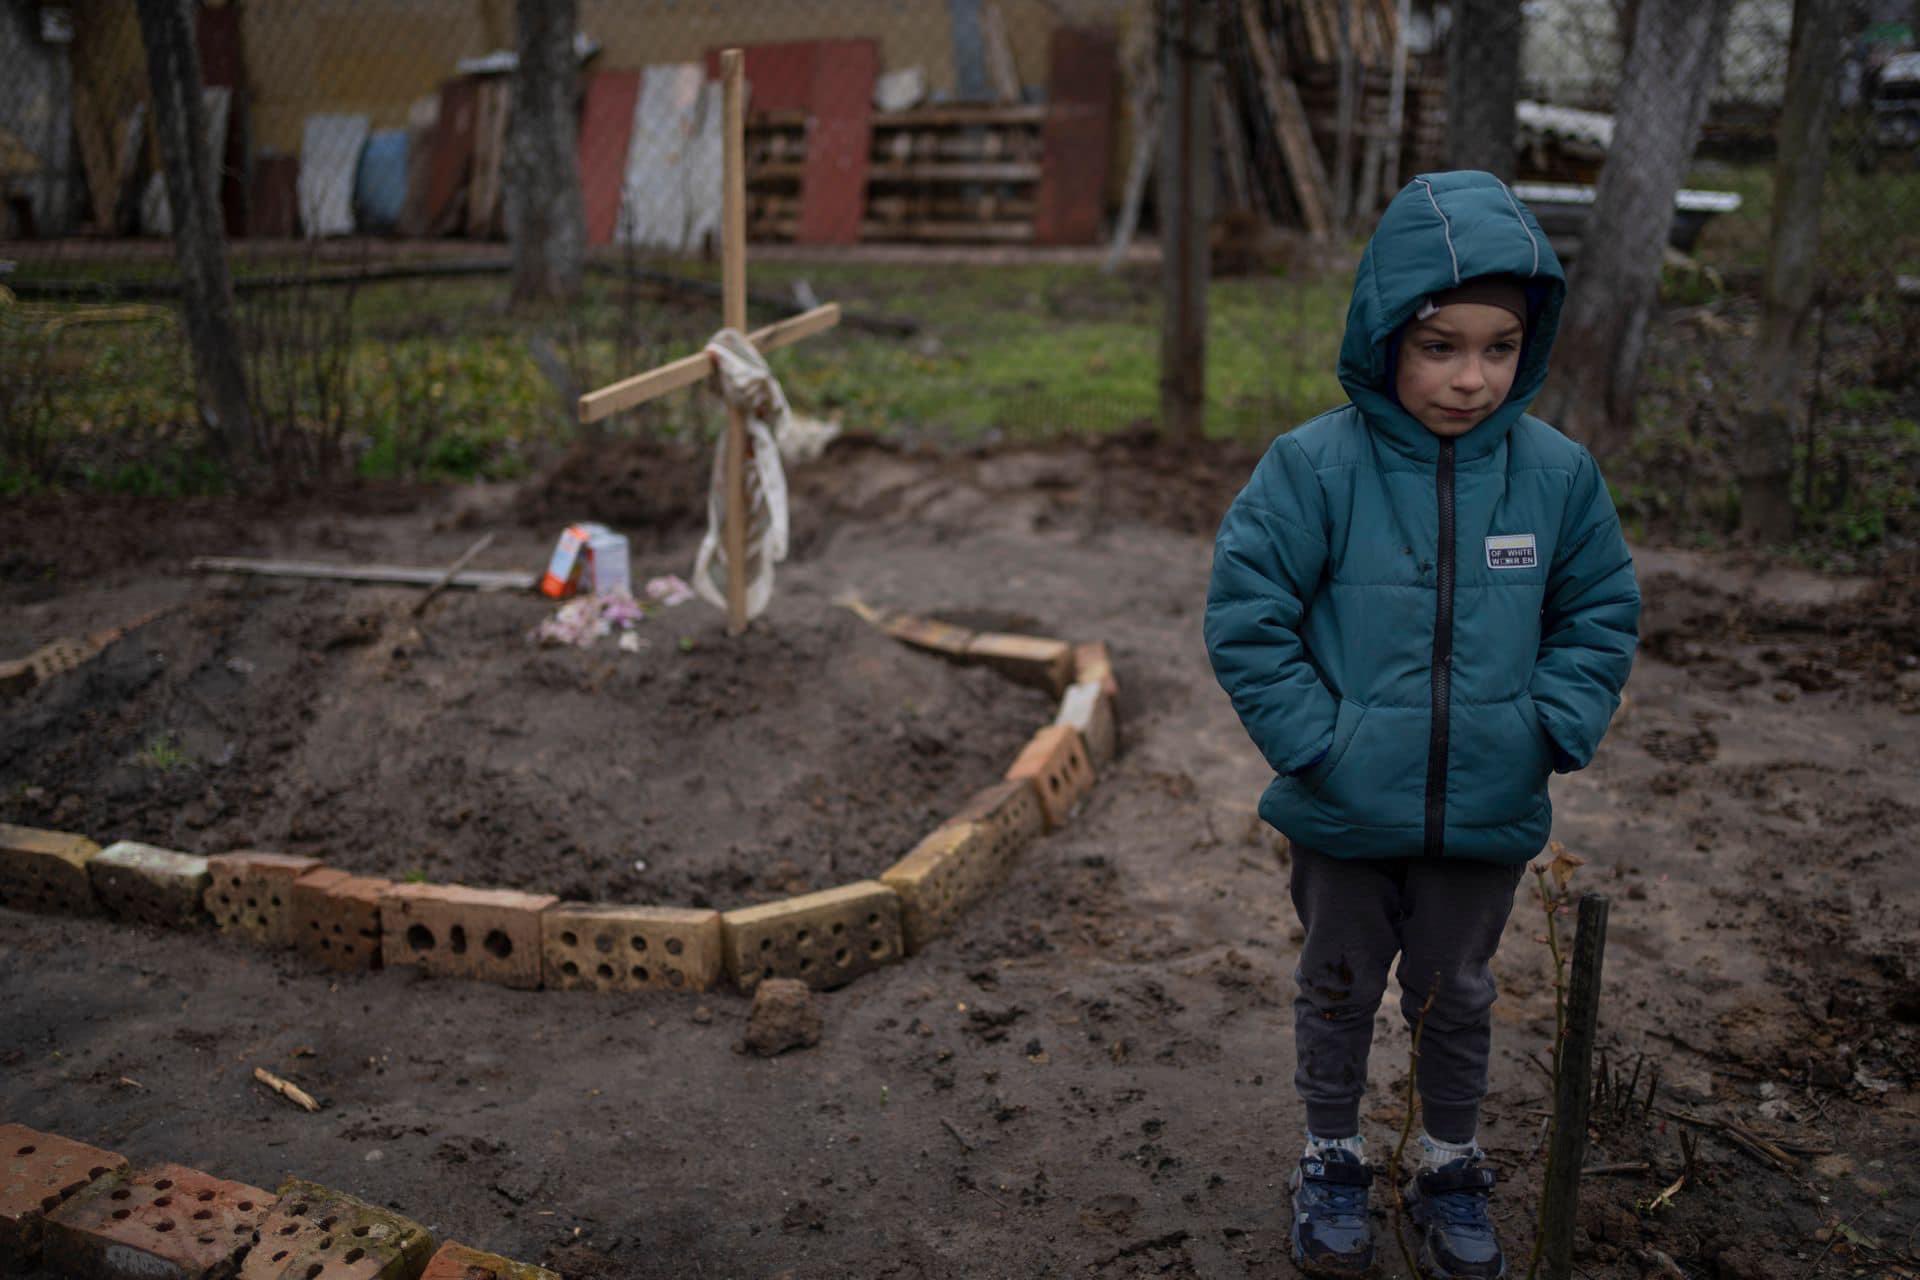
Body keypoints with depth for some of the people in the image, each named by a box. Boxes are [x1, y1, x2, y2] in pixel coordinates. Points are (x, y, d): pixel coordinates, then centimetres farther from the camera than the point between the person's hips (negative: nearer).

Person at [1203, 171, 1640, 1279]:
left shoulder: (1558, 473, -9)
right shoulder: (1315, 467, -18)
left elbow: (1602, 616, 3)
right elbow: (1247, 617, -13)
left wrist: (1552, 732, -8)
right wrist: (1314, 742, -17)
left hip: (1490, 815, 2)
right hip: (1345, 814, -2)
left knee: (1459, 998, 22)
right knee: (1339, 990, 19)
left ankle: (1454, 1168, 44)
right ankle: (1335, 1160, 41)